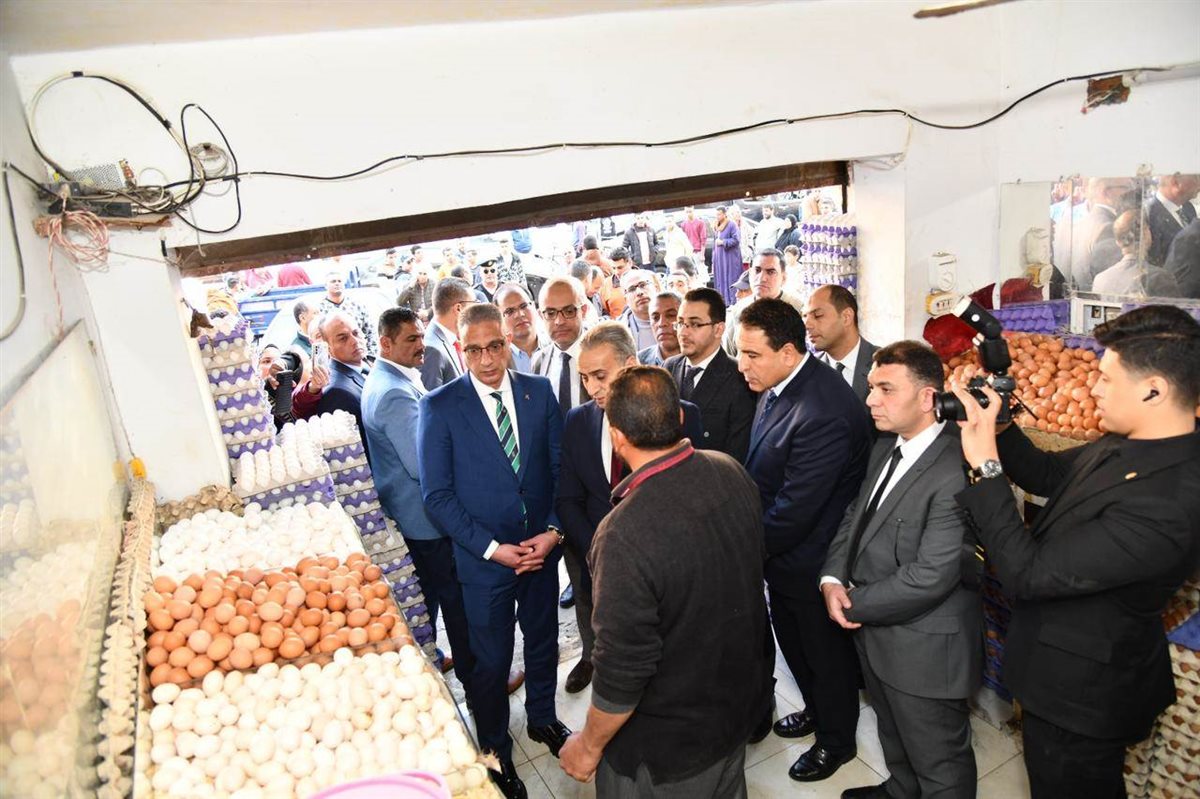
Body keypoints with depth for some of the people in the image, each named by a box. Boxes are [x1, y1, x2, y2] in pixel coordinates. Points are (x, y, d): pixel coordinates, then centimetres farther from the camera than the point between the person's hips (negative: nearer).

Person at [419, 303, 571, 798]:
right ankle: (496, 752, 38)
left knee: (543, 642, 22)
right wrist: (493, 548, -16)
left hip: (542, 548, 3)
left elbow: (562, 468, 1)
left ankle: (543, 719, 49)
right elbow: (437, 495, -11)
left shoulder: (539, 391, -3)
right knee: (491, 661, 14)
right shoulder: (439, 406, -12)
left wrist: (553, 531, -11)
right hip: (483, 556, -3)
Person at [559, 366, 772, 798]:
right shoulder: (732, 473, -14)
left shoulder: (626, 535, -37)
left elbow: (623, 669, -29)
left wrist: (589, 747, -10)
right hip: (741, 698, 6)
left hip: (667, 739, -6)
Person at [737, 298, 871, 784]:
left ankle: (837, 740, 43)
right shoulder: (777, 384, -6)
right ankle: (816, 710, 54)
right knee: (793, 643, 28)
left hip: (811, 562, -8)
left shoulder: (825, 413, -34)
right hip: (781, 549, 8)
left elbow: (794, 510, -30)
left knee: (827, 654, 17)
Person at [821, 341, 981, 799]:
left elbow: (930, 577, -30)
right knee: (892, 731, 32)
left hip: (924, 648, -9)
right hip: (873, 631, 9)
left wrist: (853, 606, -17)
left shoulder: (956, 470, -28)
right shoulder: (886, 448, 2)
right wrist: (833, 579, -7)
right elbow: (855, 515, 10)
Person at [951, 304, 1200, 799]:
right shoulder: (1122, 446, -8)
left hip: (1082, 695, -8)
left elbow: (1027, 575, -34)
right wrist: (999, 427, -8)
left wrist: (985, 466, -31)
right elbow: (1047, 474, 10)